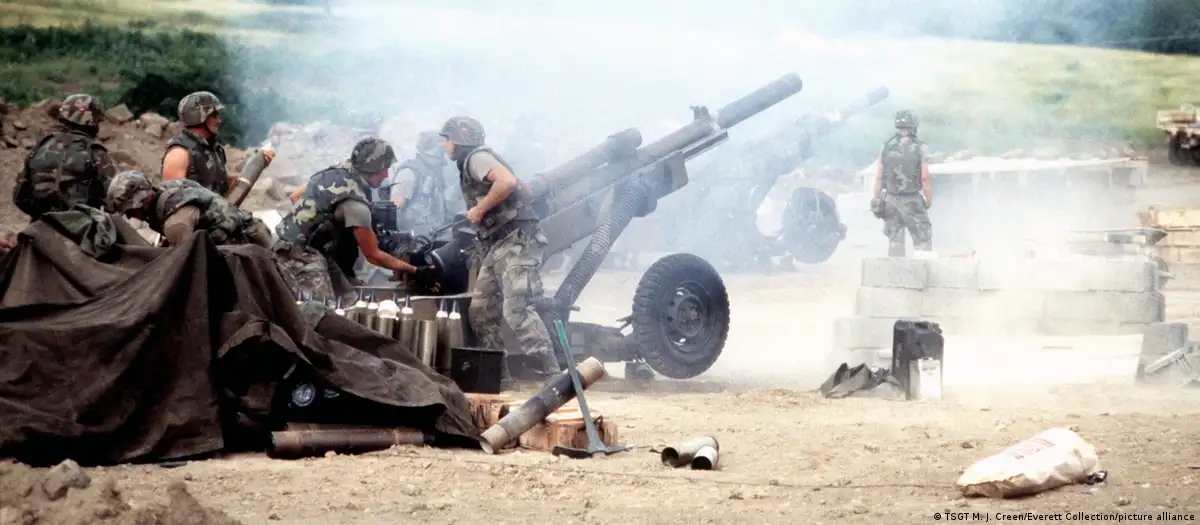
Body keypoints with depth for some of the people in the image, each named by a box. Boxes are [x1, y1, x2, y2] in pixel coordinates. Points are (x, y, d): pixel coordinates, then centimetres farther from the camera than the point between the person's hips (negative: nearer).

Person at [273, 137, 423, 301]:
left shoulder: (336, 171, 4)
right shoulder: (355, 201, -22)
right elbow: (373, 255, -14)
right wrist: (411, 269, -6)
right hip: (301, 256, -10)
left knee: (348, 301, 10)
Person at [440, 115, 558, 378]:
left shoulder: (477, 157, -6)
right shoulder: (470, 164, 23)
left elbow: (507, 181, -26)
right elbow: (525, 190, 28)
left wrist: (480, 209, -16)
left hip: (516, 241, -11)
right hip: (497, 247, 11)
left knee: (517, 311, -19)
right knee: (480, 312, 10)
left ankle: (551, 374, -22)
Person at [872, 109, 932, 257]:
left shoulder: (886, 148, 2)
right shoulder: (920, 148, -9)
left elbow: (879, 177, 2)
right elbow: (924, 178, -11)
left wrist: (876, 201, 8)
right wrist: (929, 201, -2)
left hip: (891, 200, 4)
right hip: (912, 201, -4)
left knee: (895, 241, 9)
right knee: (922, 240, 1)